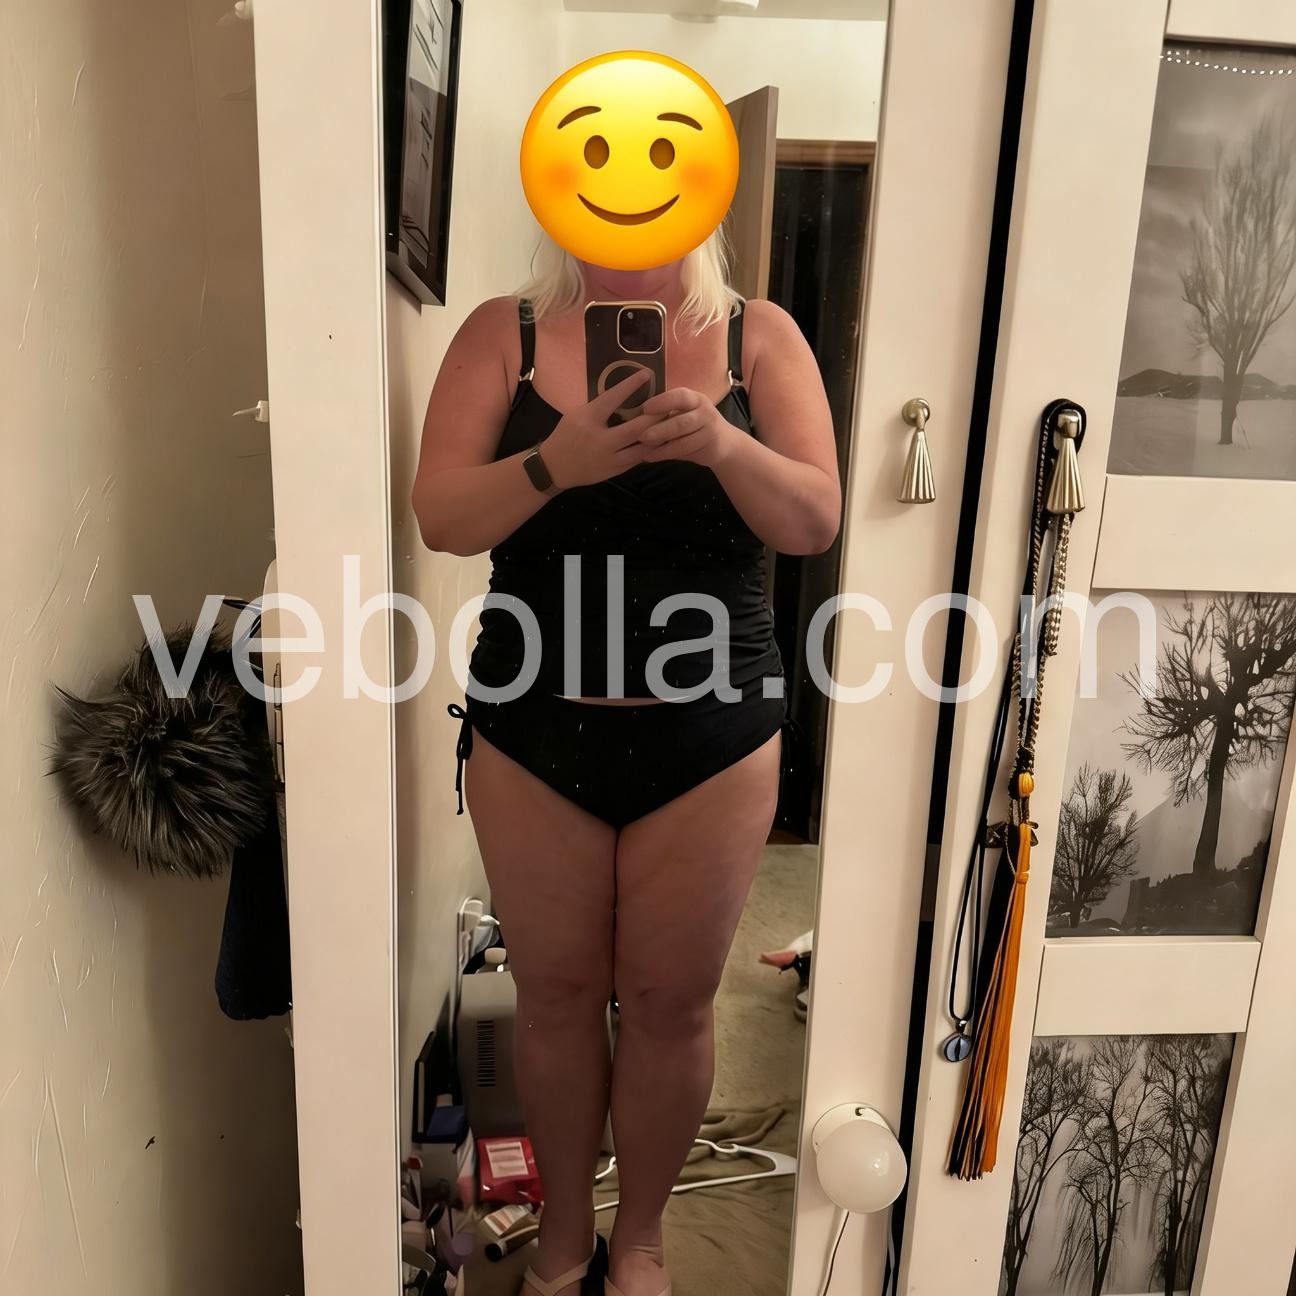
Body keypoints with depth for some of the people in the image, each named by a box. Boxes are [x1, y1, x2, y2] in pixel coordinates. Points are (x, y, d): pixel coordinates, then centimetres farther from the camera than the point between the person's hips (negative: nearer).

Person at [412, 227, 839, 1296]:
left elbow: (817, 521, -7)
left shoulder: (759, 336, 1)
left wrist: (720, 443, -26)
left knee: (671, 1003, 13)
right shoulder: (504, 333, 1)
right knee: (558, 995, 15)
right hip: (534, 732, 1)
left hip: (711, 737, 0)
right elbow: (440, 517, -8)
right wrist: (558, 462, -26)